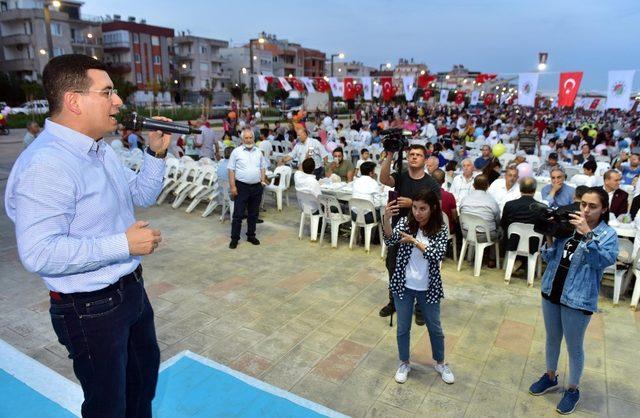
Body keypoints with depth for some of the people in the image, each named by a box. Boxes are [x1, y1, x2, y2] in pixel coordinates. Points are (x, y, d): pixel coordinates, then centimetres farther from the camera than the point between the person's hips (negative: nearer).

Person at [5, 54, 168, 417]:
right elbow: (39, 253, -32)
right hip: (91, 309, -9)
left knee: (145, 374, 31)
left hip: (132, 289, 9)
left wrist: (156, 153, 0)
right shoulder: (45, 164, -26)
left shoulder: (104, 150, 5)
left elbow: (142, 195, 14)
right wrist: (124, 244, -28)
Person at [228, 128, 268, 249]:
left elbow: (263, 167, 16)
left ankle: (251, 235, 24)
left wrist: (263, 180, 4)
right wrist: (232, 186, -11)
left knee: (254, 214, 12)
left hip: (257, 187, 4)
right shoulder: (236, 152, -3)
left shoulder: (258, 152, 10)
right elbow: (231, 170, -5)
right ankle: (234, 238, 8)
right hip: (241, 186, -4)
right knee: (238, 214, 0)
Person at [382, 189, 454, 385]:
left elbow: (438, 255, -24)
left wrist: (414, 241, -28)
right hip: (404, 285, 1)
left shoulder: (440, 229, -10)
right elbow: (390, 240, -26)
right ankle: (404, 363, 37)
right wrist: (386, 218, -42)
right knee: (403, 328, 14)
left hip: (428, 288, 0)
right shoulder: (405, 221, -8)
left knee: (435, 328, 17)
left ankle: (440, 363, 41)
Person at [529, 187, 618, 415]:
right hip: (551, 292, 4)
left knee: (574, 346, 11)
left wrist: (587, 234, -32)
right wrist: (550, 236, -12)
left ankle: (573, 389, 33)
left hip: (578, 299, -4)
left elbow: (605, 261, -26)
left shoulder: (608, 234, -9)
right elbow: (548, 258, 4)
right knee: (552, 339, 20)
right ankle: (551, 377, 41)